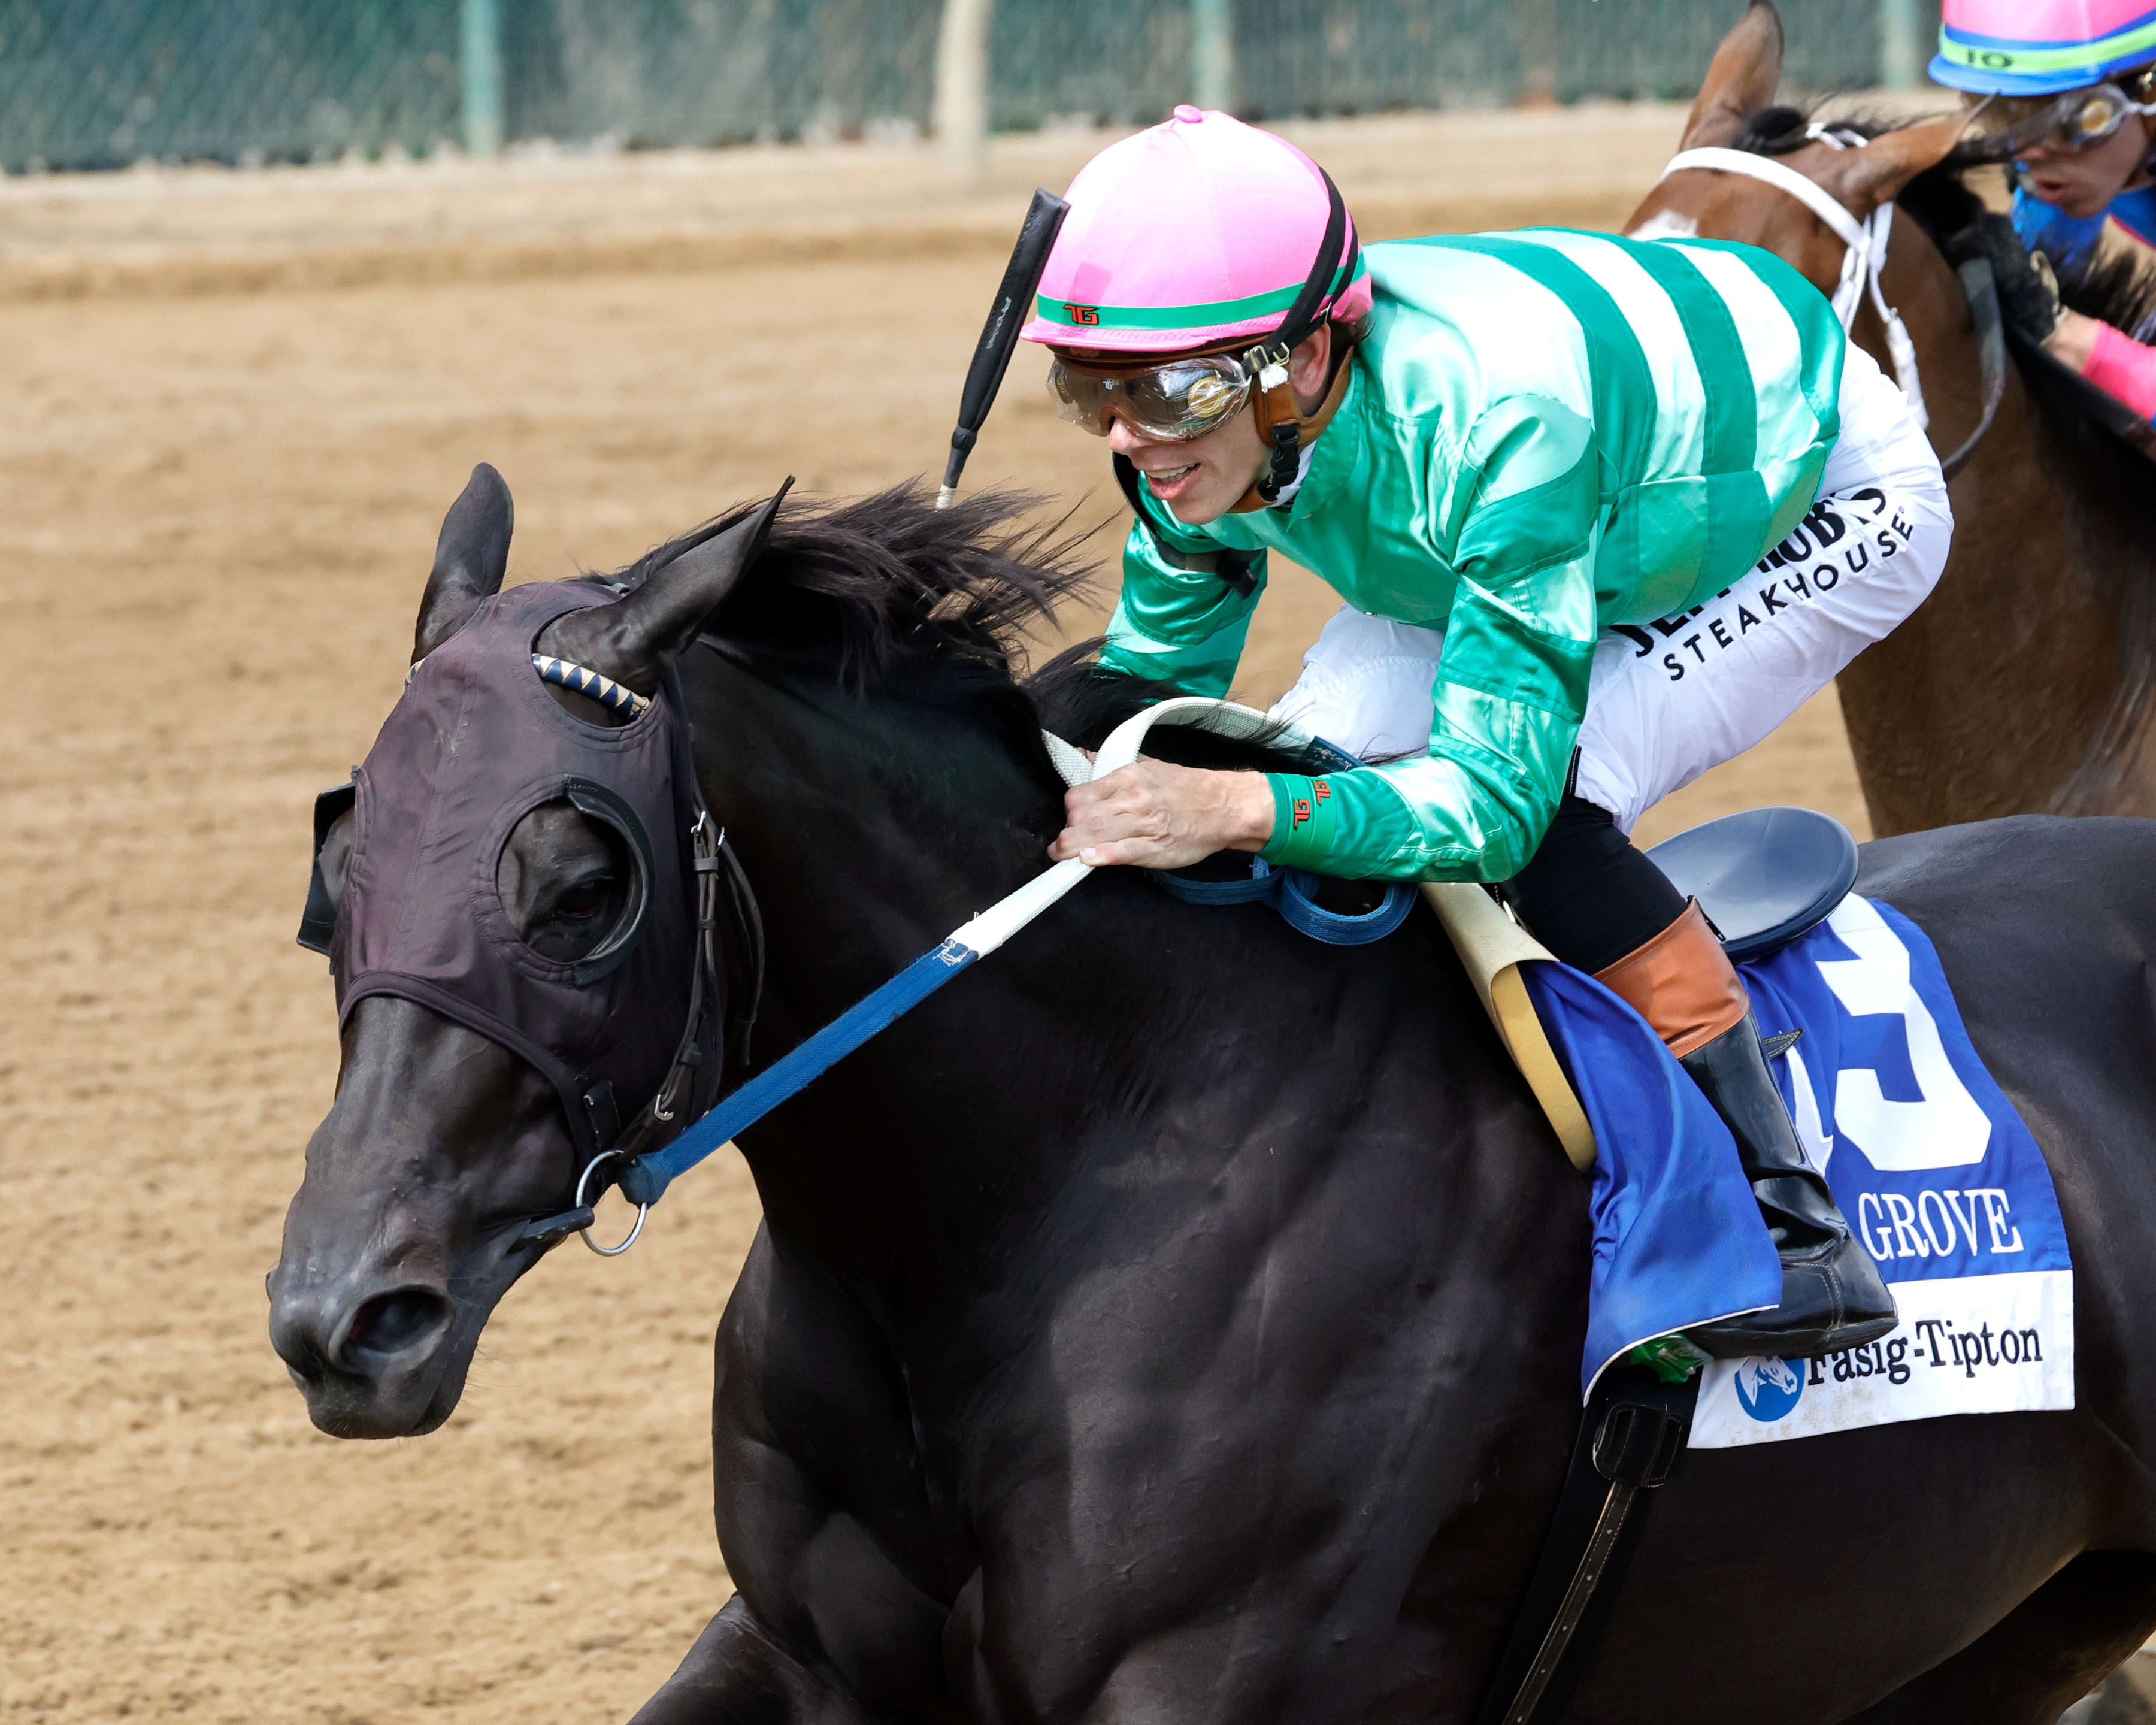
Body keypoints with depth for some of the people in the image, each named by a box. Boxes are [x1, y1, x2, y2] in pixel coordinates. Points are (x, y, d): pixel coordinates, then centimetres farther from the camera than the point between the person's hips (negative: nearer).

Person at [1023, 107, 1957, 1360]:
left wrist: (1242, 808, -57)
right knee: (1329, 753, -12)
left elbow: (1494, 797, -43)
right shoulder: (1202, 433, -22)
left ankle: (1800, 1235, -21)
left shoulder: (1494, 418, -44)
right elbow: (1153, 692, -6)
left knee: (1541, 801, -27)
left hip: (1827, 501, -7)